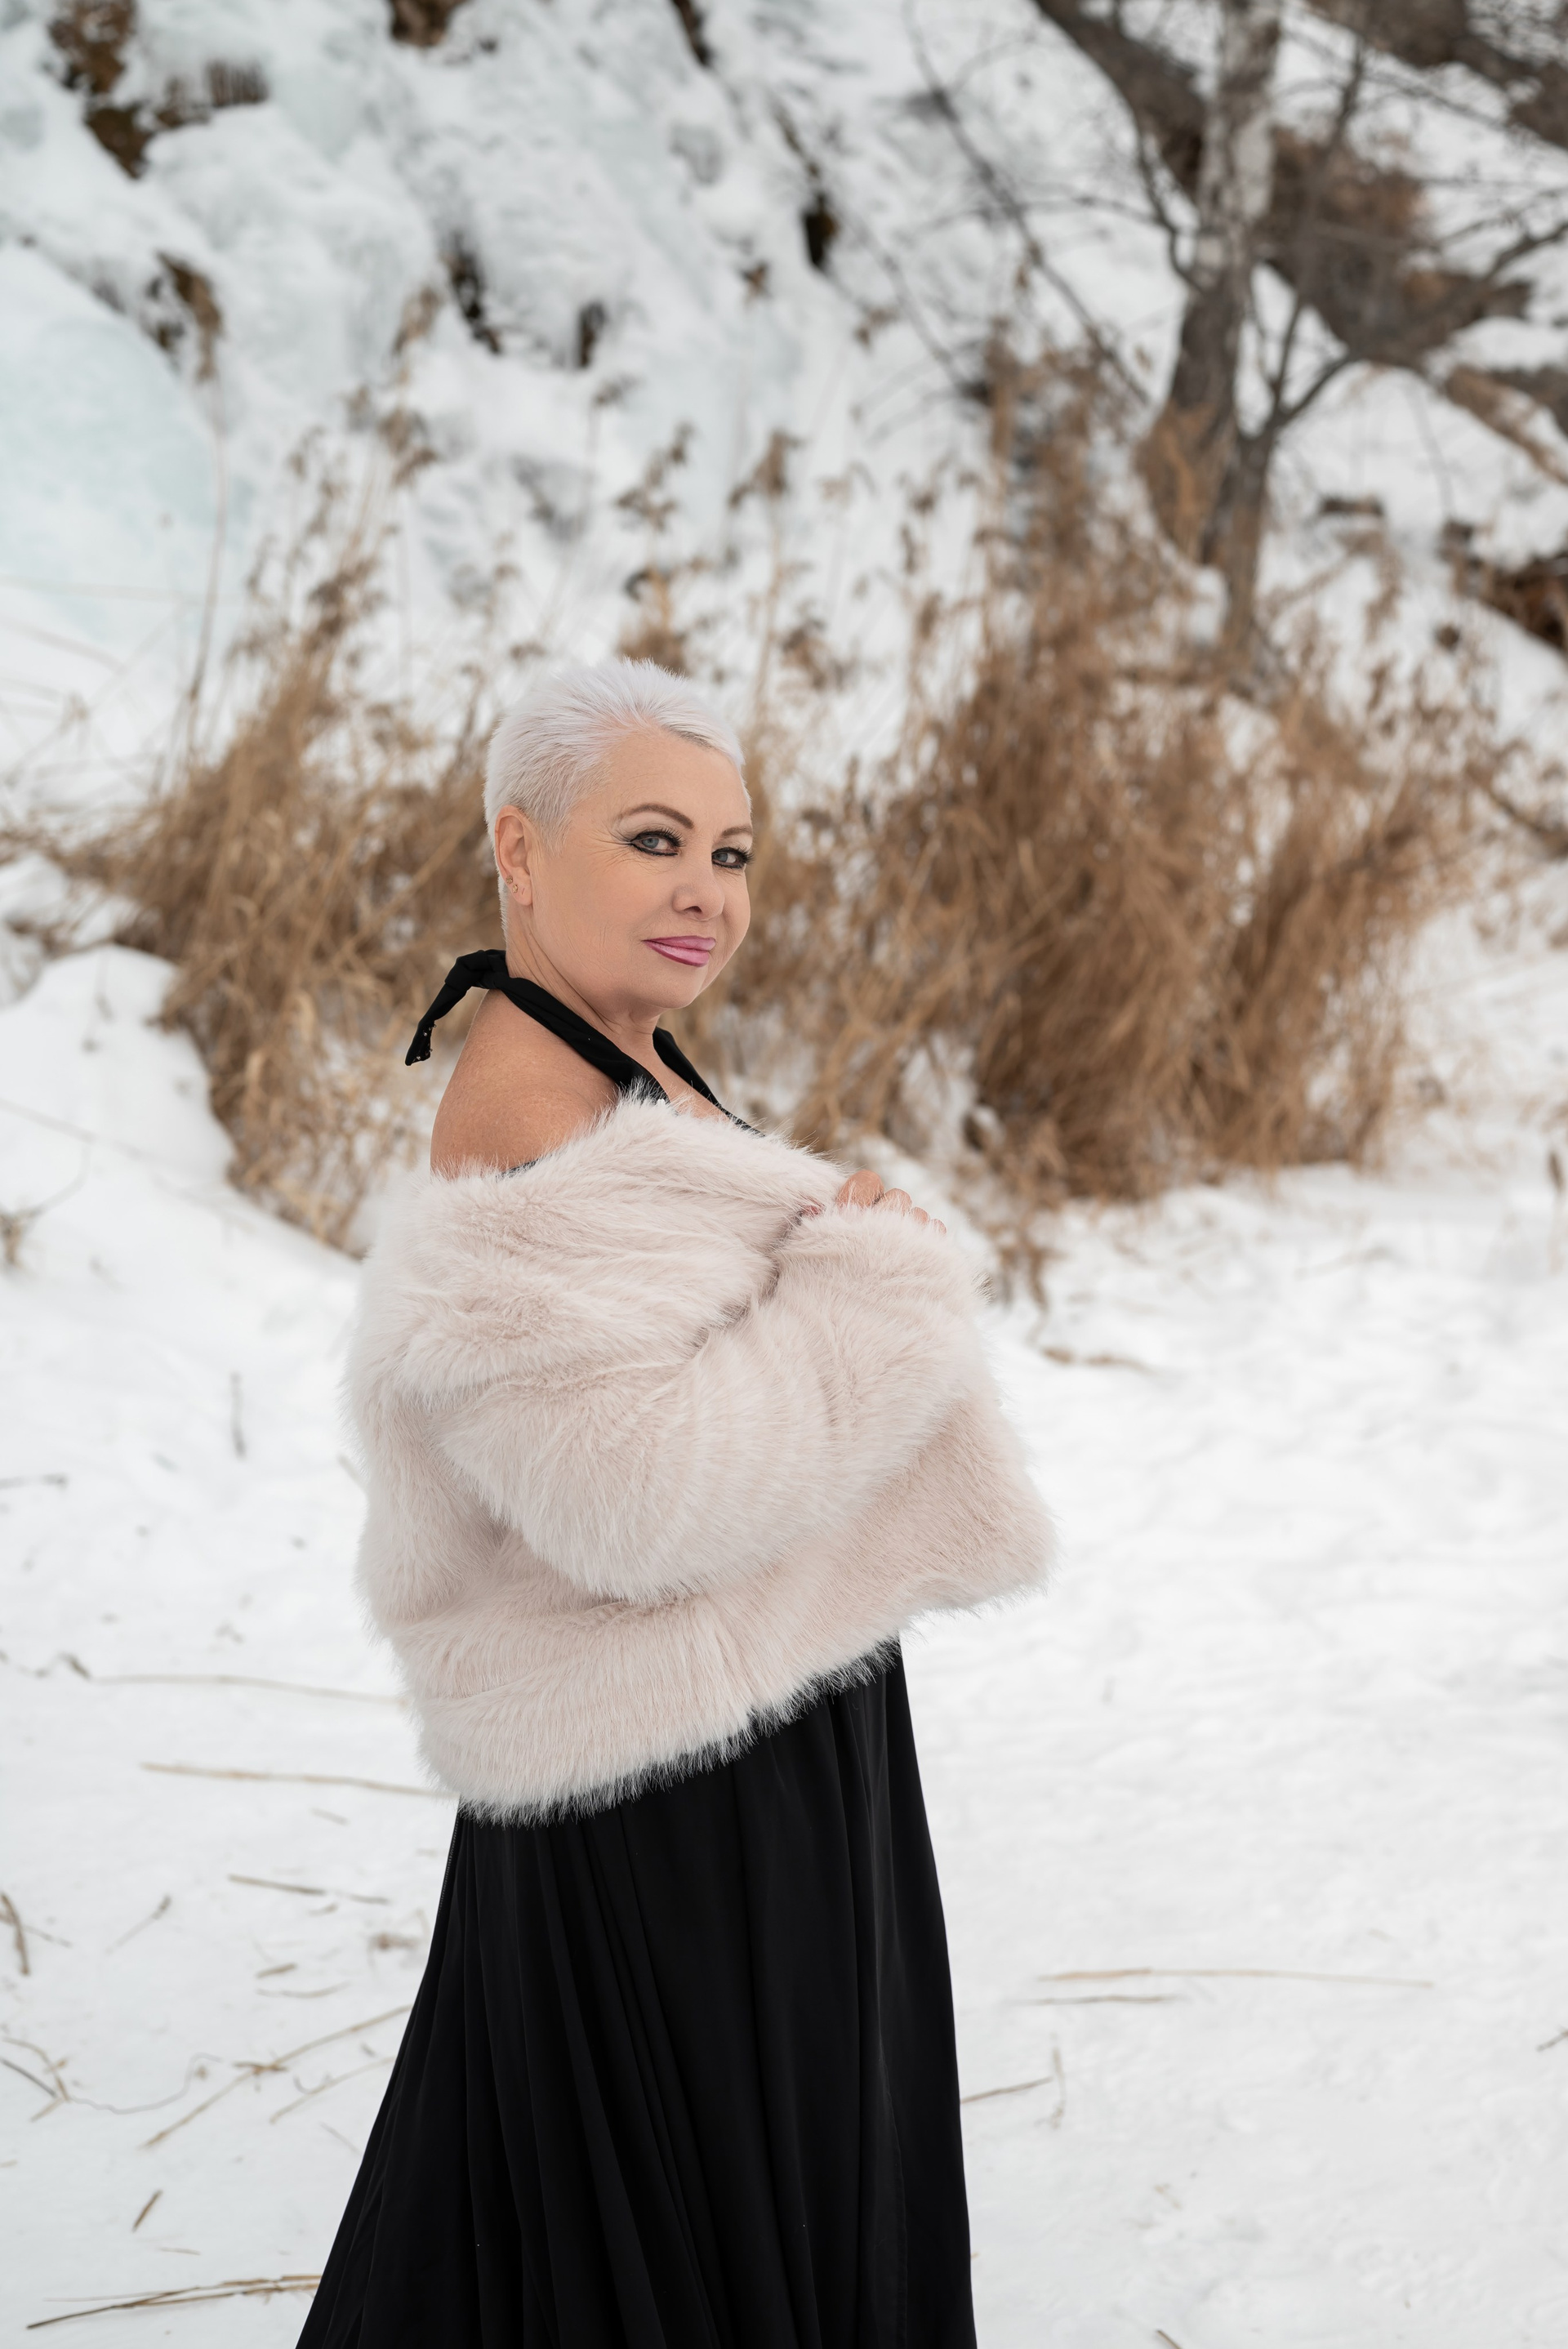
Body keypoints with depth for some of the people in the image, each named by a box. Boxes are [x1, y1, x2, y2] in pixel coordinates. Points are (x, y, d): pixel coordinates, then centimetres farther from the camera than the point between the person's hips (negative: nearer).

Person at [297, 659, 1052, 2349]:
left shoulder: (630, 1073, 9)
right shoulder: (530, 1119, -23)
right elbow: (645, 1498, -30)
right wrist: (870, 1278, -21)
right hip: (691, 1776, -10)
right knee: (697, 2195, 4)